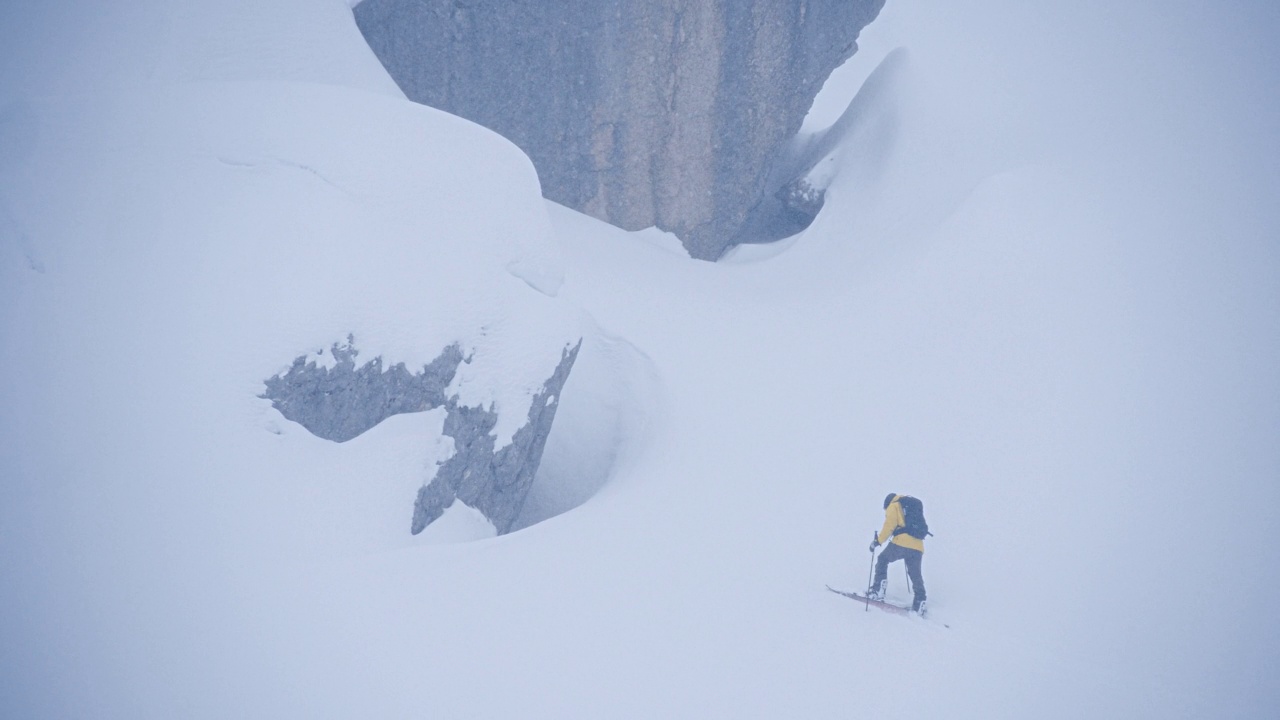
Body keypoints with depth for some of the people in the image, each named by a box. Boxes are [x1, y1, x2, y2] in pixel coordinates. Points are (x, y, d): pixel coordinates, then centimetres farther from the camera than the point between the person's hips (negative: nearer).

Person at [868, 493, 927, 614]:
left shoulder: (894, 506, 10)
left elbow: (889, 526, -2)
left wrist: (878, 541, 2)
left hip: (902, 543, -6)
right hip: (918, 548, 6)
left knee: (883, 560, 12)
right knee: (916, 576, 12)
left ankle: (878, 590, 2)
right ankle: (919, 603, 6)